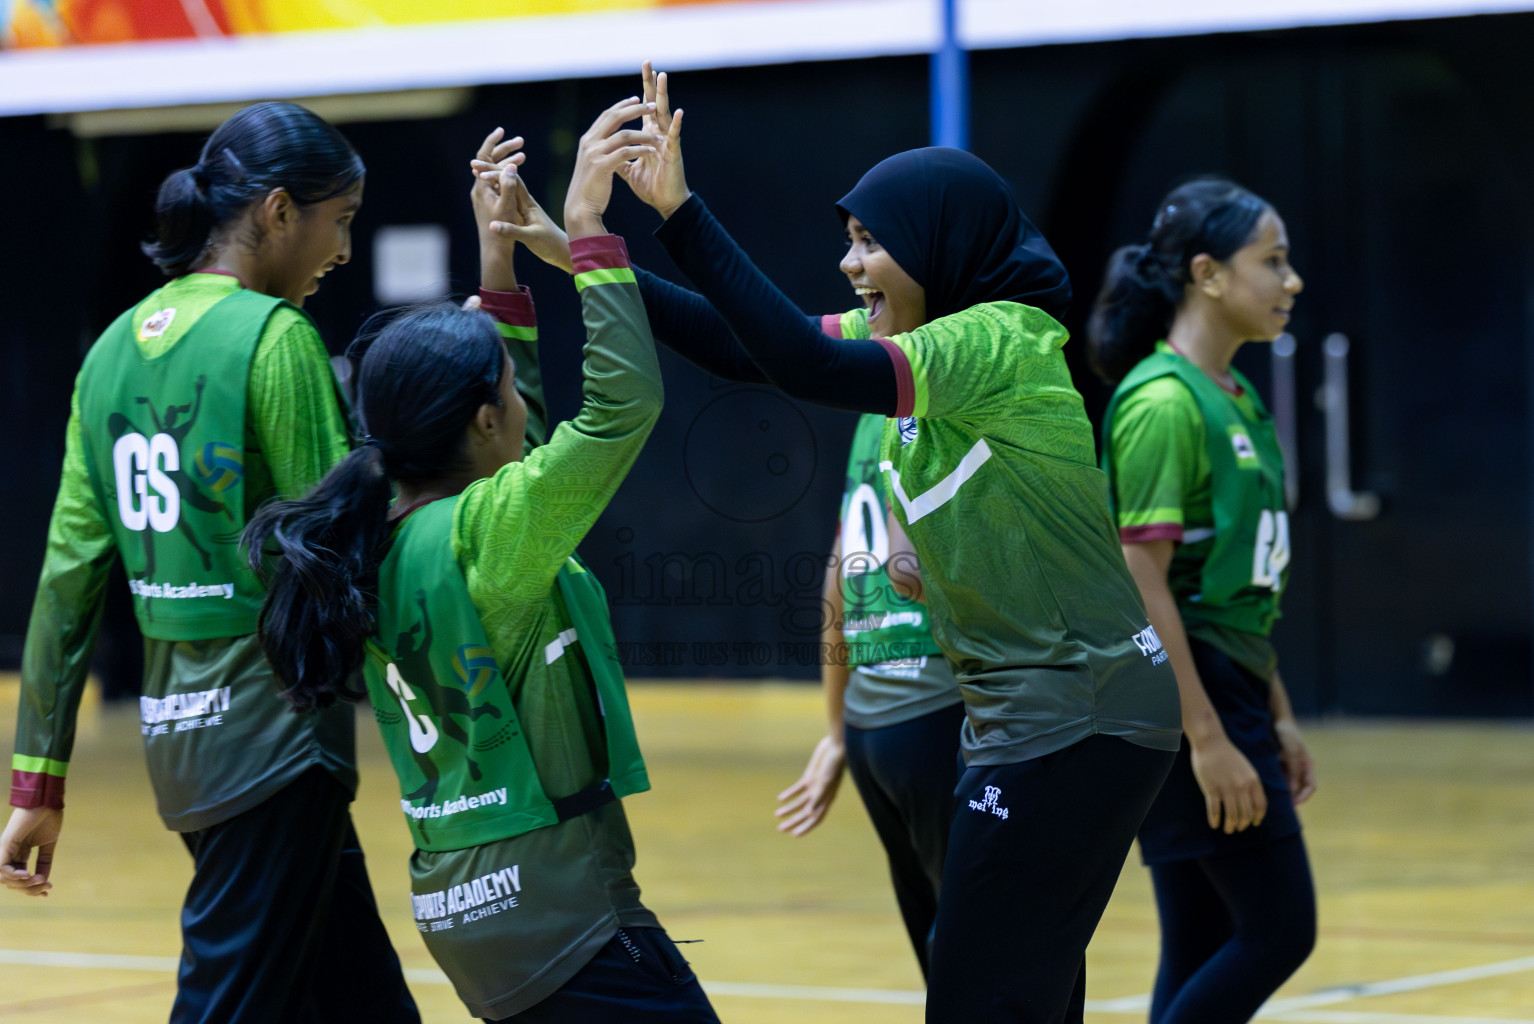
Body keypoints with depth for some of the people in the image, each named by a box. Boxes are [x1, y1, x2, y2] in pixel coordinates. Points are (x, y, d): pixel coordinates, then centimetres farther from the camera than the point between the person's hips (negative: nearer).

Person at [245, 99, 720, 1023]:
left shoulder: (383, 539, 7)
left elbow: (512, 434, 23)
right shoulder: (483, 535, -18)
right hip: (554, 902, -9)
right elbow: (625, 401, -24)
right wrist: (590, 230, -18)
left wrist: (498, 262, 19)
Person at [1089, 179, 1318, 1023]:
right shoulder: (1162, 400, -15)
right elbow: (1142, 581, -19)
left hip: (1231, 687, 9)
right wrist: (1207, 738, -22)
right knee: (1278, 930, -8)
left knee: (1203, 951, 9)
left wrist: (1277, 717, 20)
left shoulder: (1235, 400, 14)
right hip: (1184, 693, -9)